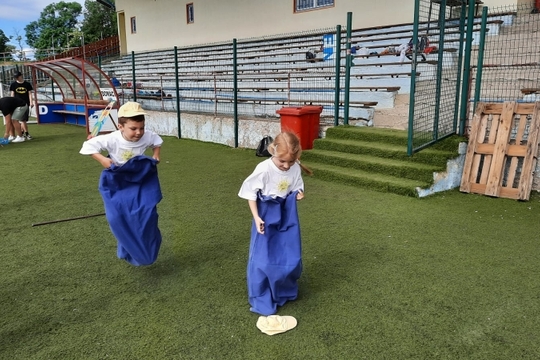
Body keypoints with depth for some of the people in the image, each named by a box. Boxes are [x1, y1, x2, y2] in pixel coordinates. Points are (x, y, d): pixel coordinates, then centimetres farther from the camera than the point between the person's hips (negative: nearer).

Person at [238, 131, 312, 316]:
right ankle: (262, 300, 17)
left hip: (287, 217, 4)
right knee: (263, 260, 0)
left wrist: (298, 194, -17)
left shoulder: (295, 169, -10)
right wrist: (257, 217, -18)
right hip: (267, 218, -4)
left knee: (291, 258, 12)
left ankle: (285, 291, 36)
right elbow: (251, 193, -13)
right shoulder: (264, 169, -23)